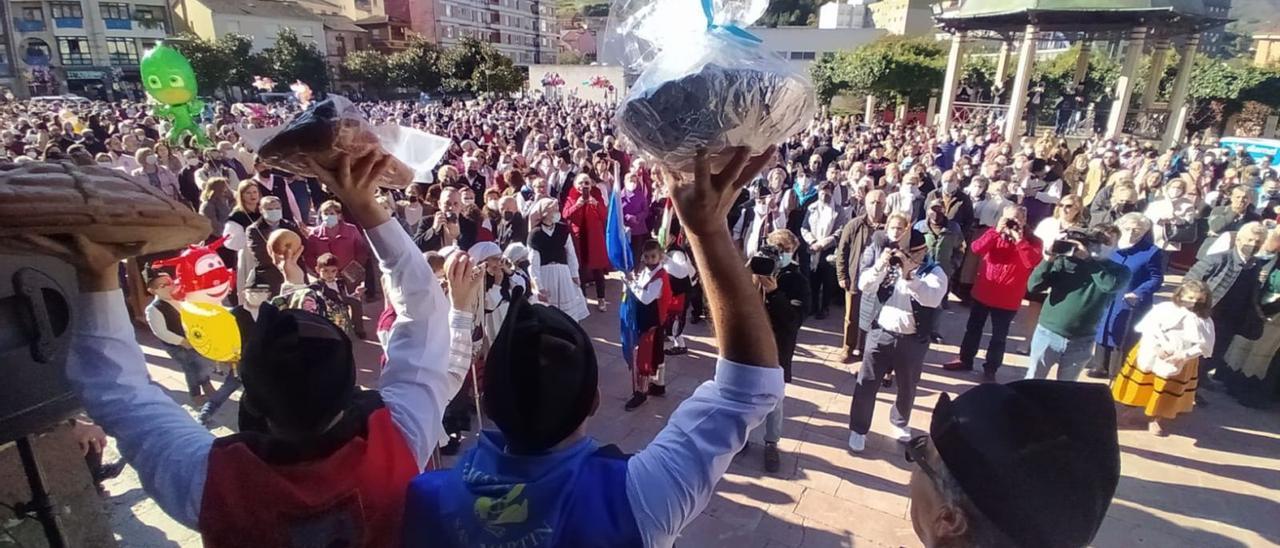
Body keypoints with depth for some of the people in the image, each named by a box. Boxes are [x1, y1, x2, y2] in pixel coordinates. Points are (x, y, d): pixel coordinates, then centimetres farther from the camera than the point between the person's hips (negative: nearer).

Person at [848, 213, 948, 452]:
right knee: (866, 383, 2)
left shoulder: (934, 272, -3)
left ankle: (900, 422, 43)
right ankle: (858, 429, 15)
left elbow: (933, 298, -24)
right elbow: (864, 286, -9)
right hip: (880, 333, 1)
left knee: (907, 387, 17)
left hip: (912, 340, 0)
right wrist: (879, 265, -26)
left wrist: (909, 275, -35)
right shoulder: (890, 265, 3)